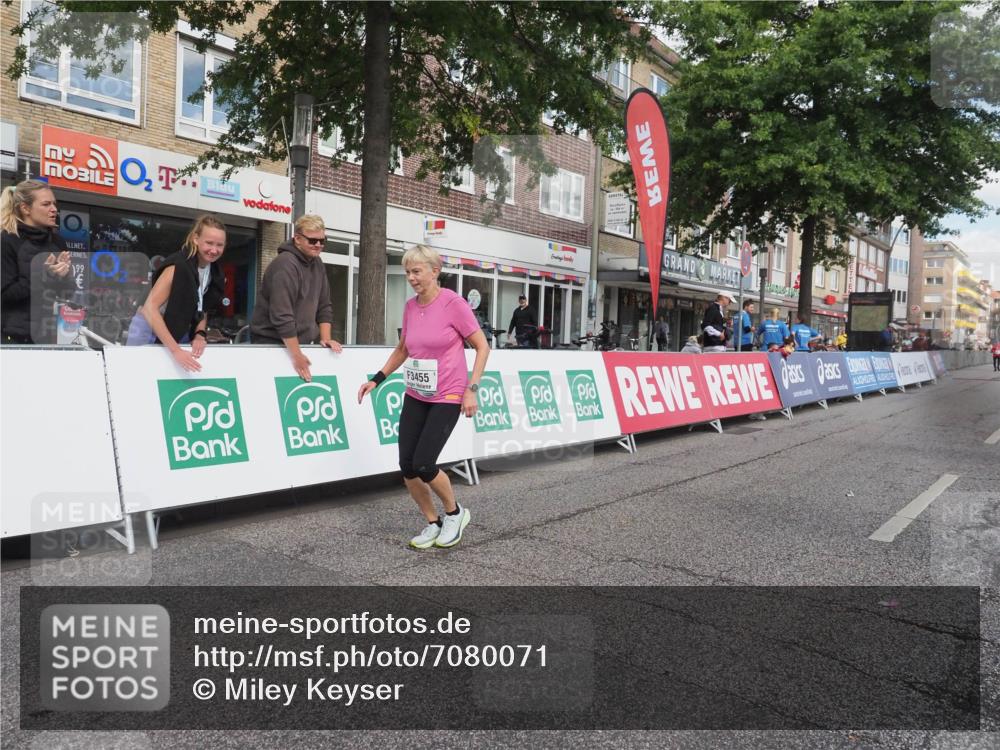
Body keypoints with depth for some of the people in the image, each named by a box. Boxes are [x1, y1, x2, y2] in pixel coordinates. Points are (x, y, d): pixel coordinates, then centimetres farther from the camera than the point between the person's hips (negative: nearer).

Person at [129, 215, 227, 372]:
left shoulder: (214, 273, -3)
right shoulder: (178, 266, -24)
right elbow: (150, 308, -30)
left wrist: (200, 335, -11)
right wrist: (175, 350, -37)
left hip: (180, 335, 6)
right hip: (150, 331, -6)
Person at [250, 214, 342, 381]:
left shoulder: (317, 264, 7)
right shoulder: (285, 265, -19)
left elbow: (324, 306, 11)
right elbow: (281, 315, -25)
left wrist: (326, 338, 0)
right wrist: (296, 355, -24)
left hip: (299, 341, 8)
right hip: (271, 342, -8)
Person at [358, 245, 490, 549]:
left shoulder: (453, 304, -13)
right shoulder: (410, 307, 5)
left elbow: (482, 346, -8)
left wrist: (472, 389, -16)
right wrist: (376, 379, 11)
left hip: (447, 398, -6)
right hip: (415, 396, 6)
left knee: (422, 465, -12)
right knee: (407, 466, 0)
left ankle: (455, 512, 16)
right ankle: (433, 524, 21)